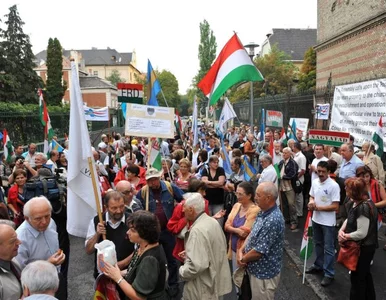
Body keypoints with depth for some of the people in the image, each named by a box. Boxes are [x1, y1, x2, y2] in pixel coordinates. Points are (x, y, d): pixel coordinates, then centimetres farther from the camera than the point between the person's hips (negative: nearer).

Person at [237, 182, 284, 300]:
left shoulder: (273, 220, -31)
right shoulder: (264, 212, 1)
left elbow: (259, 251, -28)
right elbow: (252, 234, 9)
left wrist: (242, 259, -11)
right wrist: (241, 250, -6)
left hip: (265, 272, -9)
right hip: (257, 268, 9)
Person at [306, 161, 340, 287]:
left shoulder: (334, 185, -19)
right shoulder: (314, 182, 0)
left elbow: (335, 206, -20)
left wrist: (318, 207, -20)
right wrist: (311, 202, -9)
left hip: (328, 222, -7)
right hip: (316, 219, 7)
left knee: (328, 248, 3)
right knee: (318, 244, 22)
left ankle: (329, 273, 14)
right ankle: (318, 265, 39)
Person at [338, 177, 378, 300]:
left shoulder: (363, 208, -29)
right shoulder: (359, 203, 2)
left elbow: (361, 233, -30)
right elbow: (349, 219, 8)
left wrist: (345, 236, -17)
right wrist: (341, 230, -10)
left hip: (363, 248, -10)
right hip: (364, 247, 10)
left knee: (357, 277, 9)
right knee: (365, 274, 27)